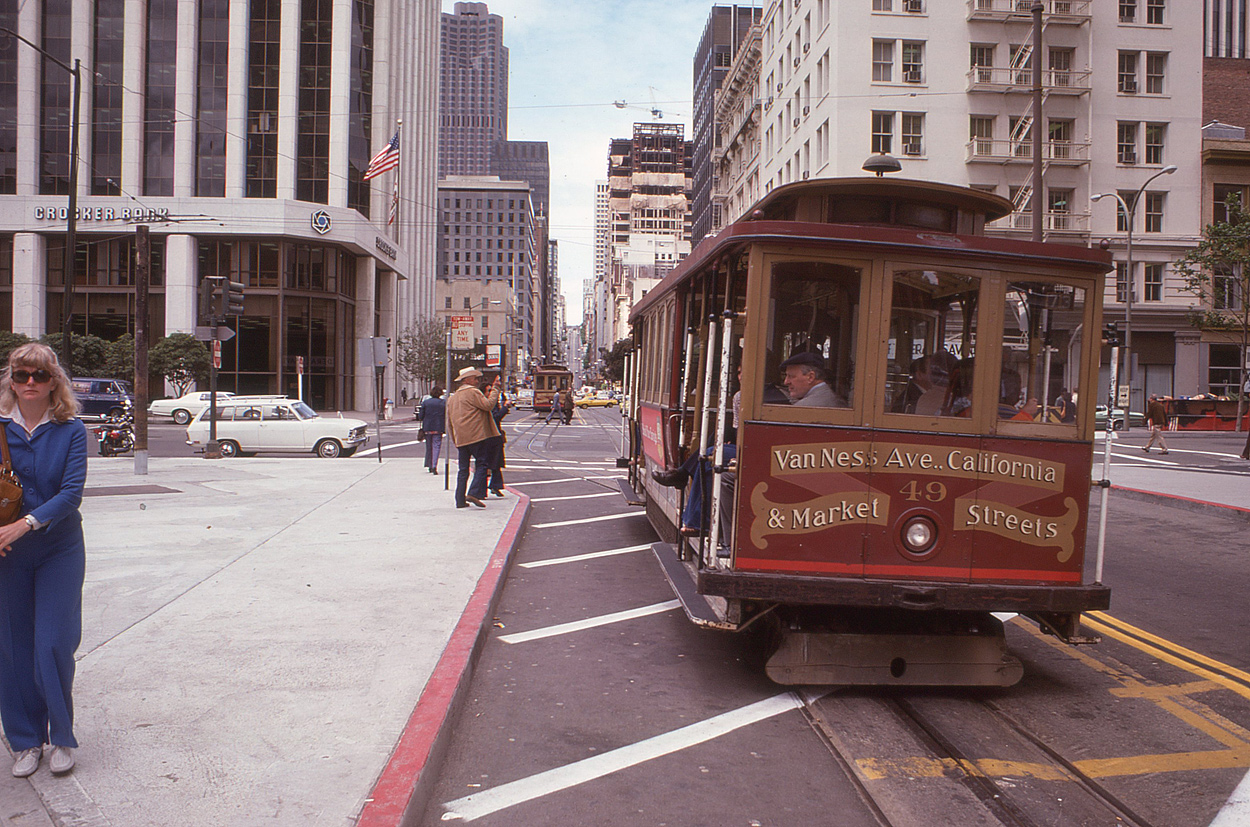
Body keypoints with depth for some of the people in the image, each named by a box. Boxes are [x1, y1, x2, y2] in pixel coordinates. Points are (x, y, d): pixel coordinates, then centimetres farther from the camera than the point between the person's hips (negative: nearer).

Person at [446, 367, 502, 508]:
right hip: (477, 436, -8)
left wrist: (455, 441, 25)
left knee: (463, 469, 10)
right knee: (482, 464, -4)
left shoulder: (452, 397, 20)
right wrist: (495, 390, -2)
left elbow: (449, 423, 22)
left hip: (460, 439, 8)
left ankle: (460, 500, 8)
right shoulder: (472, 392, -5)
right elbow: (488, 405, -13)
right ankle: (474, 493, -18)